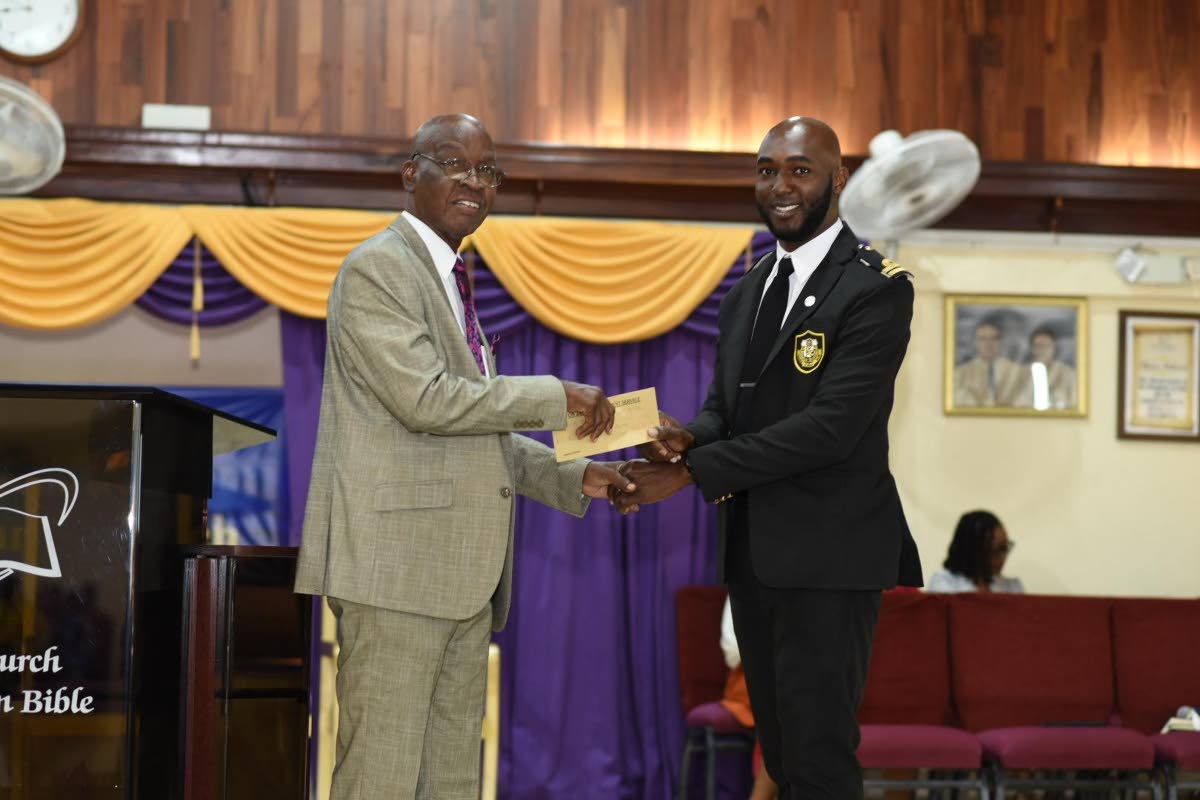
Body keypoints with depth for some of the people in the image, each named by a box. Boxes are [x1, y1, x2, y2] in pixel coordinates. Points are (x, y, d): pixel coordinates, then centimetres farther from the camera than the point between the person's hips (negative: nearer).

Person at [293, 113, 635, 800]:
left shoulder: (455, 281, 22)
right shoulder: (377, 270, -8)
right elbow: (425, 400, -19)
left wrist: (575, 477, 13)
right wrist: (556, 397, -13)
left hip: (463, 574, 10)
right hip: (396, 562, -9)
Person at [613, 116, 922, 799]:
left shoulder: (876, 288, -11)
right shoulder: (748, 293, 16)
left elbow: (831, 425, -19)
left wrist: (693, 472, -18)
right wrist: (688, 438, -10)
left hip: (828, 554, -8)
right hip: (753, 553, 8)